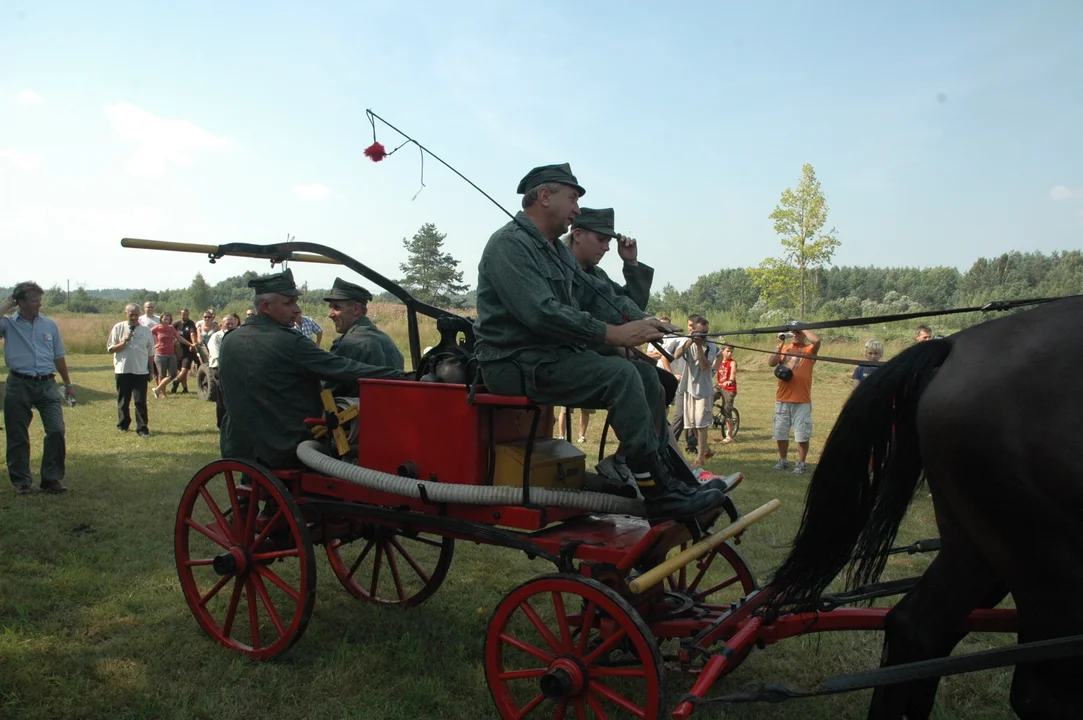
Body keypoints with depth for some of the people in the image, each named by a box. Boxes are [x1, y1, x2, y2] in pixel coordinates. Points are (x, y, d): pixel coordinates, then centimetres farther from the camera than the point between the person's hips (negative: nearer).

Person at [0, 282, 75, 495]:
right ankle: (22, 481, 19)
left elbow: (59, 357, 16)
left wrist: (68, 383, 17)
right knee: (18, 436, 6)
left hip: (46, 384, 2)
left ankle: (52, 478, 7)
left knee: (57, 430, -6)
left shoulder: (49, 325, 9)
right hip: (19, 384, -2)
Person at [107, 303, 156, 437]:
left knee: (141, 401, -3)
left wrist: (151, 370, 10)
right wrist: (124, 342, -15)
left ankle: (142, 428, 0)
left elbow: (151, 352, 11)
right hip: (122, 370, 0)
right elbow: (110, 349, 0)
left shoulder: (145, 330, 5)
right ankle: (123, 425, 27)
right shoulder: (118, 328, 2)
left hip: (141, 371, 0)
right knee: (123, 400, 11)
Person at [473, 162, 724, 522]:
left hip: (554, 355, 10)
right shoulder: (510, 244, -12)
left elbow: (596, 294, 15)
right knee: (619, 374, -25)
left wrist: (640, 320, -4)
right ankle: (658, 492, -21)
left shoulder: (556, 250, 21)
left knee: (645, 373, 0)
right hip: (515, 364, -10)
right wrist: (613, 334, -23)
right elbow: (541, 313, -24)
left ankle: (666, 474, -1)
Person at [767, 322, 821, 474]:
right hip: (782, 399, 5)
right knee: (780, 433, 13)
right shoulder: (784, 349, 11)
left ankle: (801, 463, 12)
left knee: (802, 435, 1)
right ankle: (783, 460, 28)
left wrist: (802, 328, -10)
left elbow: (816, 340, -23)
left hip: (802, 401, -4)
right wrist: (780, 344, -6)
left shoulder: (809, 349, -1)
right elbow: (771, 363, -2)